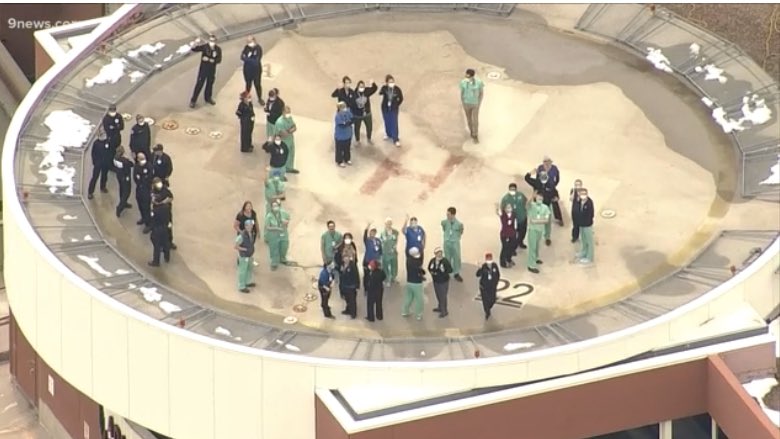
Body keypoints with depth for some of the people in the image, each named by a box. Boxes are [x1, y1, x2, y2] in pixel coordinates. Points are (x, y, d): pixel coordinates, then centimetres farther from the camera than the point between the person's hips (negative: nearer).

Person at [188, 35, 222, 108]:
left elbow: (219, 60, -12)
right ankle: (193, 100, 7)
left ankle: (208, 97, 41)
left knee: (210, 83, 19)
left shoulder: (218, 49, -8)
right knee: (199, 84, -1)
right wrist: (195, 43, -41)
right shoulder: (204, 46, -15)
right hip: (203, 68, -3)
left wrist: (209, 60, -22)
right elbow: (193, 49, -20)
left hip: (212, 69, 3)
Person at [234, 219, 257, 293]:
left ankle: (248, 282, 44)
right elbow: (236, 246, -23)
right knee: (242, 271, 6)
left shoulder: (251, 233, -5)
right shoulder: (242, 236, -29)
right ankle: (242, 287, 19)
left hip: (249, 255, 8)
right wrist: (245, 249, -19)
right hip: (244, 256, -8)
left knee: (249, 269, 24)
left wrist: (252, 250, 4)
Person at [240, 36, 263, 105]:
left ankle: (260, 98, 23)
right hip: (248, 69, 3)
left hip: (256, 69, -3)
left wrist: (247, 59, -18)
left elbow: (257, 60, -23)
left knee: (257, 84, 6)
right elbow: (242, 58, -8)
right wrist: (252, 60, -22)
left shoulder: (258, 48, -19)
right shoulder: (246, 48, -5)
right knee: (248, 83, 16)